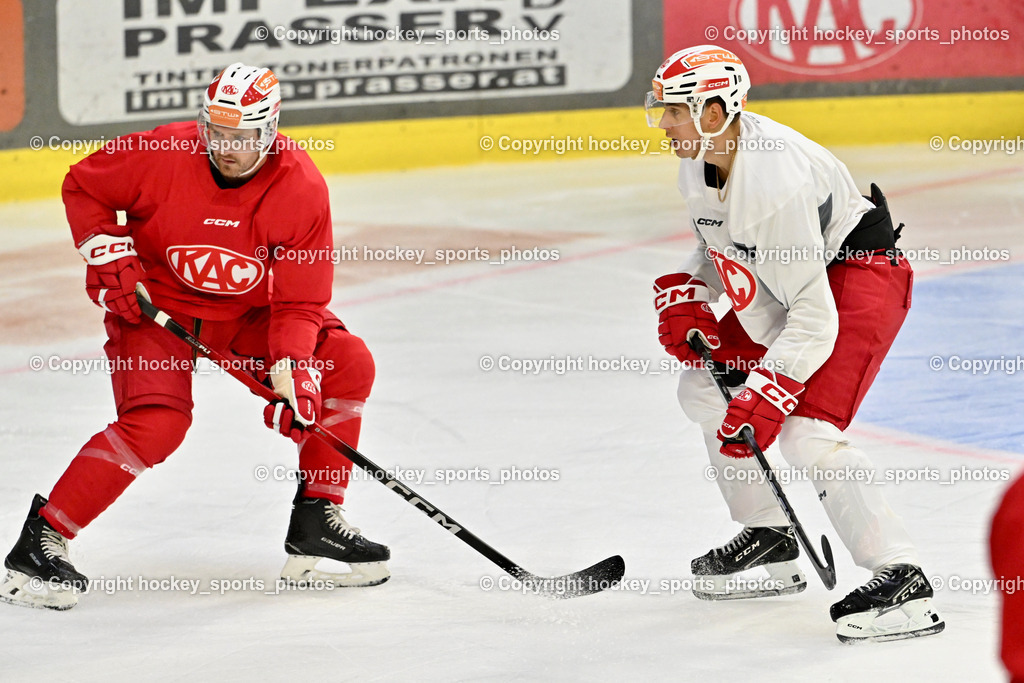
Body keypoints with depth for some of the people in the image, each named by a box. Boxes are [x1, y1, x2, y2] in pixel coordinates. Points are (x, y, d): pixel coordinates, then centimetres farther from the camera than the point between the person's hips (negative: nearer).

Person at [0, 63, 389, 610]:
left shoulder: (302, 189, -19)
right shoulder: (161, 156, -24)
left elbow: (299, 302, -15)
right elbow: (82, 186, -5)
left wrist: (292, 372, -29)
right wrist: (108, 254, -16)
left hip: (247, 311, 4)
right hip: (154, 305, -4)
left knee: (347, 364, -11)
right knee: (157, 421, -27)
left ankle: (316, 523, 0)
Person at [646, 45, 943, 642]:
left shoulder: (775, 178, -32)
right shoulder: (699, 162, -2)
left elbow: (813, 315, -32)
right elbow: (717, 246, 19)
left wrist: (768, 395, -33)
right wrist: (685, 299, 2)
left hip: (860, 273, -11)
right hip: (789, 279, 11)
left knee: (806, 430, -24)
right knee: (705, 386, 15)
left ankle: (903, 582, -26)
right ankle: (770, 540, 25)